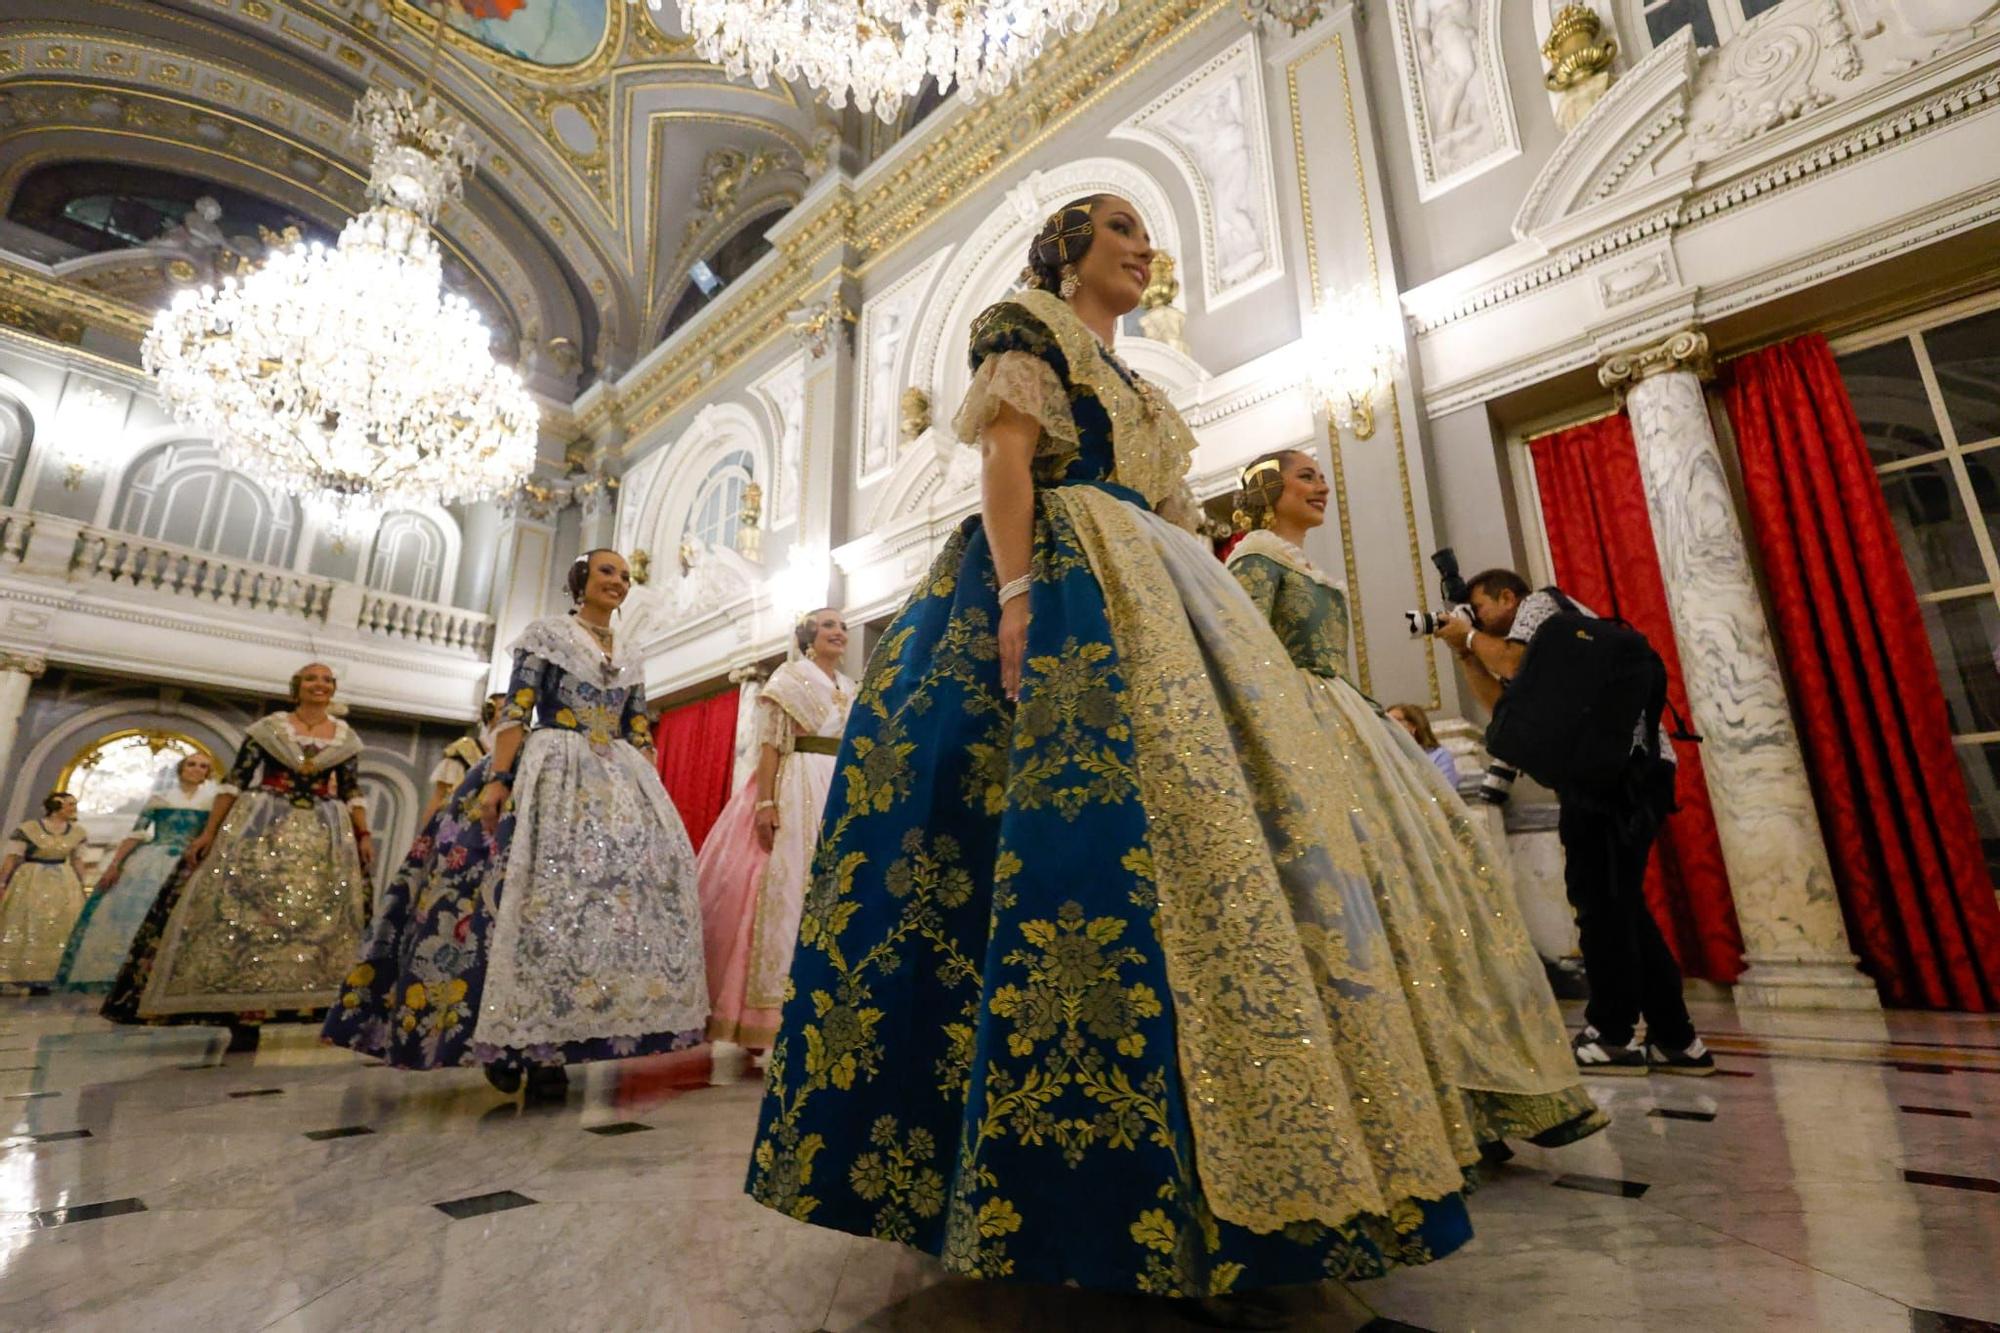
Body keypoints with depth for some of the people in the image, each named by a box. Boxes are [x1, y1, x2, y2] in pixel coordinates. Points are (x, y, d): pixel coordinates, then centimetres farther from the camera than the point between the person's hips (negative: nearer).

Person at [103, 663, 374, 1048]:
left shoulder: (346, 738, 7)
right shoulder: (268, 727, 2)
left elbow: (352, 793, 8)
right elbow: (234, 782, 1)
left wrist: (364, 835, 0)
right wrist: (209, 830, -5)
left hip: (325, 834, 2)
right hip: (261, 827, -1)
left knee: (323, 918, -2)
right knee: (247, 910, -7)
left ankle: (326, 1013, 1)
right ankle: (245, 1016, -2)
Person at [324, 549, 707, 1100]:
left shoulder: (630, 659, 19)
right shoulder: (547, 633, 5)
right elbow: (514, 712, -5)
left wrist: (654, 798, 7)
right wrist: (497, 779, -17)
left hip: (619, 784, 5)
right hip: (549, 776, -5)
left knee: (619, 888, -5)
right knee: (538, 891, -14)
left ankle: (548, 1052, 3)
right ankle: (512, 1044, 1)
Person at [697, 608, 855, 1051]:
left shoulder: (852, 690, 18)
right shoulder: (790, 676, 1)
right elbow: (771, 743, -9)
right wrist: (765, 801, -20)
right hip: (796, 792, -6)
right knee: (786, 888, -9)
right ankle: (767, 1008, -4)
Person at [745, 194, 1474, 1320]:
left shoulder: (1137, 385, 32)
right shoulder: (1025, 328, 11)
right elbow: (1004, 457, -6)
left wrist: (1212, 623, 15)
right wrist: (1015, 591, -22)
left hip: (1159, 603, 9)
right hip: (1061, 584, -8)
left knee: (1219, 828, -4)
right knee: (1099, 829, -21)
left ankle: (1232, 1198, 3)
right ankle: (1174, 1218, -15)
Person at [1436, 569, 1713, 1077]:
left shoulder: (1540, 603, 5)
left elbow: (1515, 664, -12)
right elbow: (1504, 701, 24)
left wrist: (1471, 635, 5)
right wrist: (1465, 653, 22)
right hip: (1632, 768, 10)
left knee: (1599, 898, -8)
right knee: (1618, 902, 10)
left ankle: (1613, 1035, -4)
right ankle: (1675, 1039, 14)